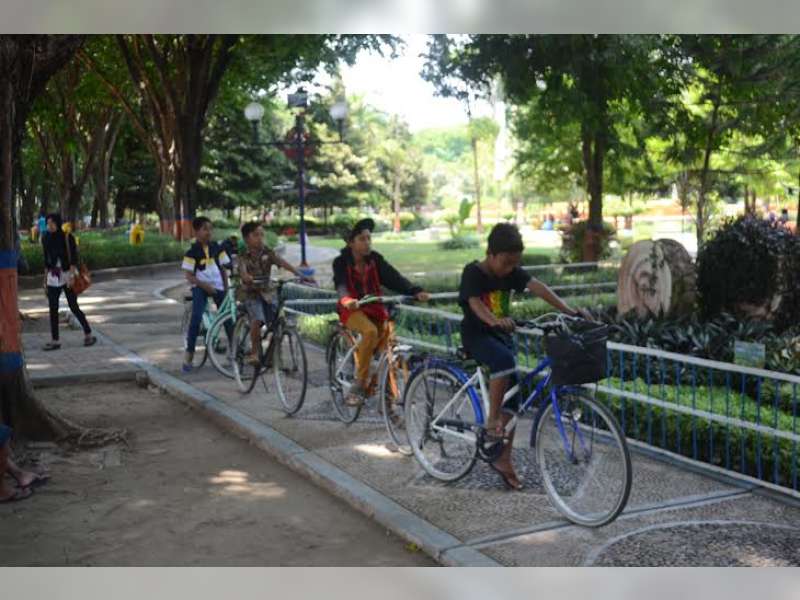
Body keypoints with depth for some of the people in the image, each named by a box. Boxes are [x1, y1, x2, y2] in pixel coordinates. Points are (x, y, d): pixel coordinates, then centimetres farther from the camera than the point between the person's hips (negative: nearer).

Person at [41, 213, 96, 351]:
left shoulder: (68, 237, -7)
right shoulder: (46, 239, 6)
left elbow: (74, 258, -10)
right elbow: (46, 261, 13)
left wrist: (71, 275, -20)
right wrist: (45, 279, 11)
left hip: (67, 275, -4)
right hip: (52, 277, 4)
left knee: (74, 307, -2)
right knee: (53, 309, 2)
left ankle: (88, 334, 12)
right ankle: (55, 341, 7)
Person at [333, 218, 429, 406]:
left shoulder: (375, 260, 2)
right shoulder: (341, 262, -7)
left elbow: (394, 278, -11)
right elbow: (341, 285, -25)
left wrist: (416, 291, -29)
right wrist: (346, 300, -48)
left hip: (374, 308, 4)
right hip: (352, 310, -4)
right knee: (370, 331, -33)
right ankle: (361, 382, -24)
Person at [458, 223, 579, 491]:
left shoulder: (511, 272, -1)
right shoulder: (473, 273, -15)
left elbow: (538, 288, -14)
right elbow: (475, 303, -32)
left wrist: (569, 311, -28)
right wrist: (494, 320, -54)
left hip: (500, 334, 6)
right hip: (476, 334, -6)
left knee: (512, 400, 3)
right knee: (505, 360, -38)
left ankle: (503, 460, 13)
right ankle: (492, 420, -25)